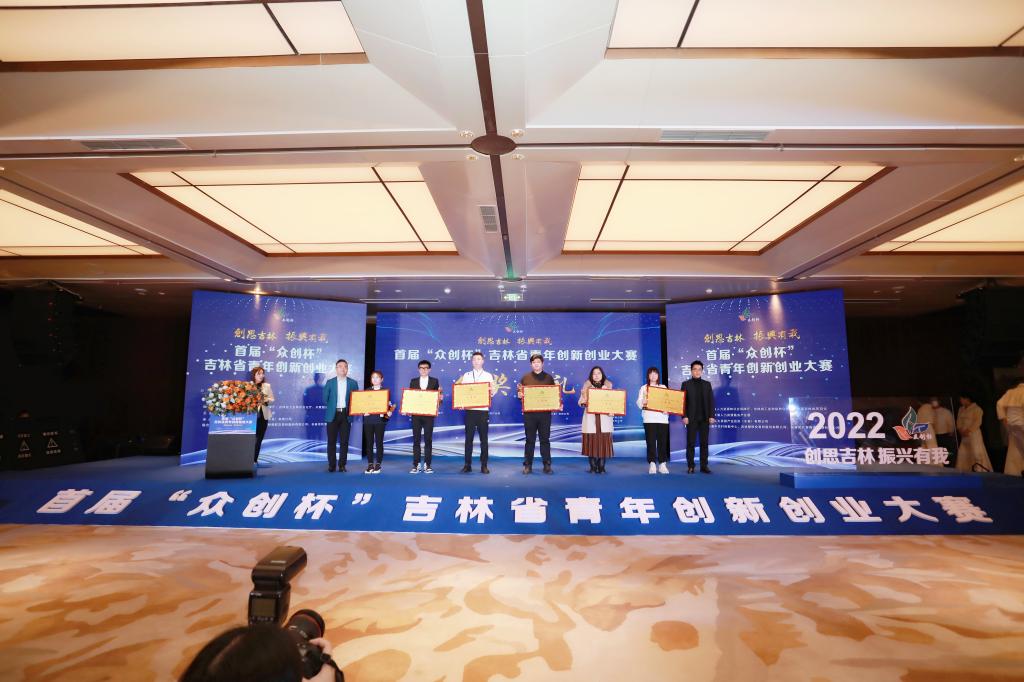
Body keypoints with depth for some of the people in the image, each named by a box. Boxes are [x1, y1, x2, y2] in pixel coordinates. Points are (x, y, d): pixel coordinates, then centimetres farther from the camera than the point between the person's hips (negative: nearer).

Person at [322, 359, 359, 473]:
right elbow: (325, 398, 7)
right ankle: (331, 465, 11)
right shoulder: (330, 382, 3)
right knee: (331, 441, 2)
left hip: (346, 415, 1)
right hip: (333, 415, 0)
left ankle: (342, 465, 10)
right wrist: (330, 409, 7)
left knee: (344, 441, 2)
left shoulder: (353, 383, 5)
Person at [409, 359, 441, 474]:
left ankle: (427, 465, 6)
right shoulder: (413, 381, 10)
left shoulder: (434, 381, 6)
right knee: (416, 440, 3)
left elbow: (437, 397, 3)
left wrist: (439, 398, -18)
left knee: (428, 440, 1)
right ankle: (416, 465, 8)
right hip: (416, 414, 1)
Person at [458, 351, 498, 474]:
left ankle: (484, 465, 10)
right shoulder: (466, 376, 10)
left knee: (483, 439, 3)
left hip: (483, 410, -1)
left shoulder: (488, 376, 8)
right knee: (468, 438, 2)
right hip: (469, 410, 1)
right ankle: (468, 465, 10)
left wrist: (492, 392, -18)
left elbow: (493, 390, 4)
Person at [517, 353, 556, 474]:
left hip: (545, 413, 0)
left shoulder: (549, 378, 8)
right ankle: (527, 465, 12)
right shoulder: (525, 377, 7)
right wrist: (520, 395, -14)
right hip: (529, 413, 0)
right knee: (530, 440, 5)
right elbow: (520, 393, 9)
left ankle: (547, 465, 11)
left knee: (545, 439, 4)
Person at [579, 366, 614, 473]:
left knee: (604, 441, -3)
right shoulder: (587, 385, 8)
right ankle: (593, 467, 4)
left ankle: (601, 467, 4)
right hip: (590, 416, -1)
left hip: (604, 417, 1)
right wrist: (583, 400, -17)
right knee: (591, 441, -4)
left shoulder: (608, 385, 11)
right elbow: (582, 401, 6)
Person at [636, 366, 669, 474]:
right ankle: (652, 464, -1)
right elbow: (639, 403, 3)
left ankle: (662, 464, 5)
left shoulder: (663, 387, 15)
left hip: (662, 418, 2)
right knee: (651, 442, -4)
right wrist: (643, 402, -19)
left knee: (662, 441, 0)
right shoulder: (644, 388, 10)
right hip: (649, 418, -1)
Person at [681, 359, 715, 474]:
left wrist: (712, 416, -2)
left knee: (704, 443, 5)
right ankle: (690, 466, 6)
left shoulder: (707, 384, 10)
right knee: (691, 443, 0)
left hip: (705, 418, 2)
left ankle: (704, 466, 11)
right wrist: (684, 416, -10)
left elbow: (711, 401, 7)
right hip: (691, 418, -2)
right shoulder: (686, 384, 3)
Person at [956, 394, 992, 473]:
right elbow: (959, 421, 13)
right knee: (962, 454, 4)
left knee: (977, 453, -10)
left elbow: (977, 422, -13)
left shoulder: (976, 409, -5)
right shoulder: (961, 409, 16)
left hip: (974, 434, -7)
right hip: (964, 436, 7)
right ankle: (963, 472, 8)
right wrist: (961, 430, -3)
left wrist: (968, 430, -18)